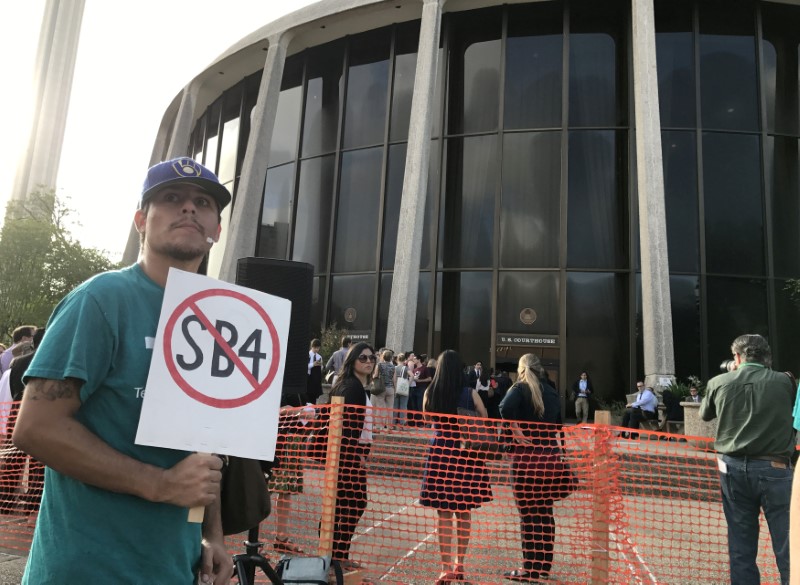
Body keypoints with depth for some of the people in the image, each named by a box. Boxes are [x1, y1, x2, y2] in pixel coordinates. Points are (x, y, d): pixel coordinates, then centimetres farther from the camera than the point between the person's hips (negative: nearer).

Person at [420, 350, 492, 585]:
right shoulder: (470, 393, -8)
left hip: (440, 453, 0)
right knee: (464, 512, 15)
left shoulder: (430, 394, -4)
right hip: (466, 454, 0)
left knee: (444, 514, 8)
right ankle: (459, 564, 27)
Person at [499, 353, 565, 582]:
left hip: (527, 455, -6)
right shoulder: (552, 392, 11)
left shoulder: (520, 388, -6)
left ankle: (531, 569, 9)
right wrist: (553, 449, 17)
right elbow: (557, 425, 14)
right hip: (551, 455, 6)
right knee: (546, 512, 15)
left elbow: (506, 408, -26)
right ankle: (544, 565, 25)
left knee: (529, 514, 3)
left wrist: (517, 431, -15)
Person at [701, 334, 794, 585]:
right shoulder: (784, 381, -6)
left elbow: (705, 414, 15)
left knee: (741, 543, 10)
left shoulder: (718, 382, -4)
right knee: (786, 541, 6)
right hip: (774, 467, -1)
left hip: (733, 467, 2)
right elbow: (793, 415, 13)